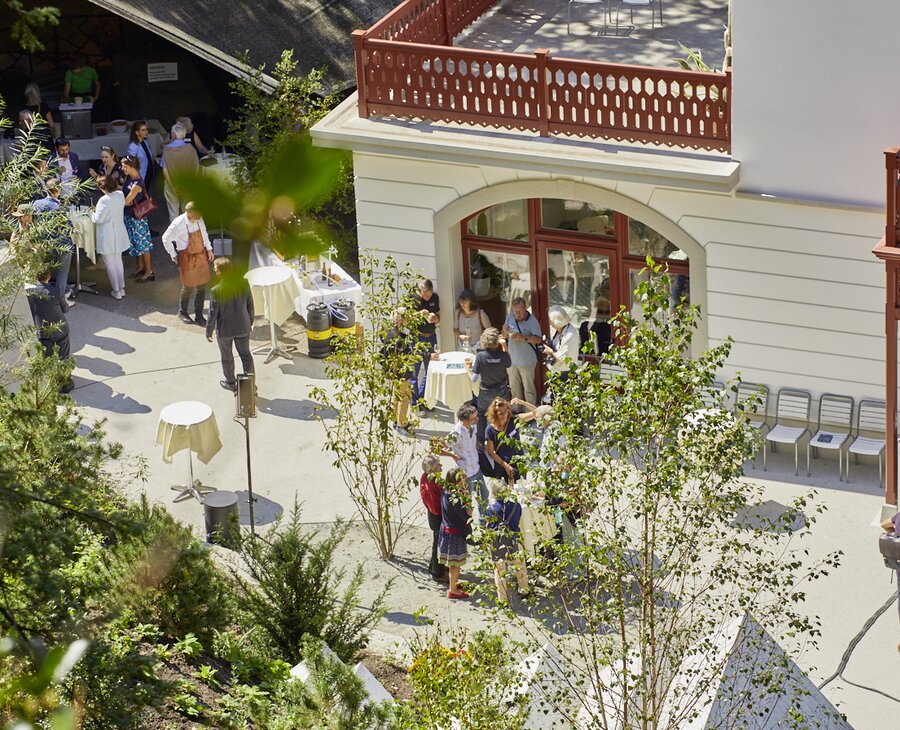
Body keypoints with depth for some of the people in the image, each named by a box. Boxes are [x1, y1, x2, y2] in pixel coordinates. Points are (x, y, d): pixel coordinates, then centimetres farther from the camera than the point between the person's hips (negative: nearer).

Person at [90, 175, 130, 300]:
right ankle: (122, 288, 28)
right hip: (120, 236, 7)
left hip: (108, 238, -7)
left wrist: (92, 214, -4)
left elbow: (99, 219, -24)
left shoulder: (105, 200, -26)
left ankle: (116, 291, 11)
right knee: (118, 261, 21)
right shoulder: (120, 195, -4)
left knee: (110, 263, 6)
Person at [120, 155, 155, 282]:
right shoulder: (128, 178, -1)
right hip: (129, 215, 8)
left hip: (137, 217, -8)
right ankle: (140, 267, 36)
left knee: (142, 244, 3)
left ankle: (149, 272, 14)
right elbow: (123, 191, 11)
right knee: (136, 243, 21)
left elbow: (126, 201, -24)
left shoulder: (137, 184, -27)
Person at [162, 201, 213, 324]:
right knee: (189, 286, 6)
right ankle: (182, 312, 32)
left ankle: (199, 315, 21)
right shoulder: (178, 224, -23)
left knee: (202, 286, 8)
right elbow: (166, 239, -10)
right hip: (187, 258, -5)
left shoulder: (199, 220, -7)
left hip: (201, 255, 5)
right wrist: (173, 255, -3)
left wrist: (208, 249, 9)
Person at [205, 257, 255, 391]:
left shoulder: (216, 291, -26)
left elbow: (213, 313, -17)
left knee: (227, 358, 20)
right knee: (246, 354, 21)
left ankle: (231, 383, 36)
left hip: (225, 330, -3)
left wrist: (209, 332, -2)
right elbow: (250, 305, -2)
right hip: (243, 327, 3)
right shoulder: (243, 283, -15)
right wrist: (250, 322, 15)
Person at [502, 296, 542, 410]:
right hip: (512, 358, 6)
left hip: (527, 361, -6)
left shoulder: (532, 320, -17)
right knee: (514, 387, 19)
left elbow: (538, 340, -20)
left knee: (528, 387, 5)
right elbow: (505, 336, 11)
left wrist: (524, 337, -35)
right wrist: (505, 331, -14)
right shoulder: (510, 317, 0)